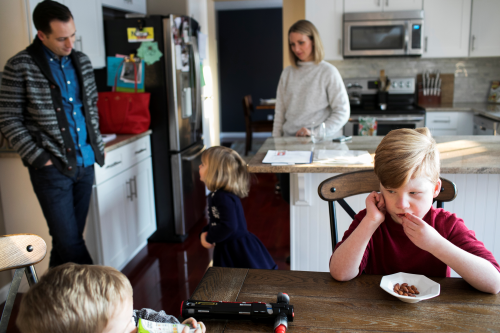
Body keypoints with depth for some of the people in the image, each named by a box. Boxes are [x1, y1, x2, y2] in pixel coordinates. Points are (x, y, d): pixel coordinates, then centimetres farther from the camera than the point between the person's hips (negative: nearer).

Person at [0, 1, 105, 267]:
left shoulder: (81, 62, 9)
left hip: (85, 164, 5)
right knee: (69, 241, -4)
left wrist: (97, 145, 11)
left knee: (70, 238, 13)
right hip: (52, 168, -5)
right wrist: (39, 158, -12)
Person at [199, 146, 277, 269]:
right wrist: (204, 233, -2)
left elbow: (229, 226, -32)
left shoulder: (224, 198, -25)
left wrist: (210, 238, -19)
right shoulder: (215, 195, 8)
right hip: (227, 250, 11)